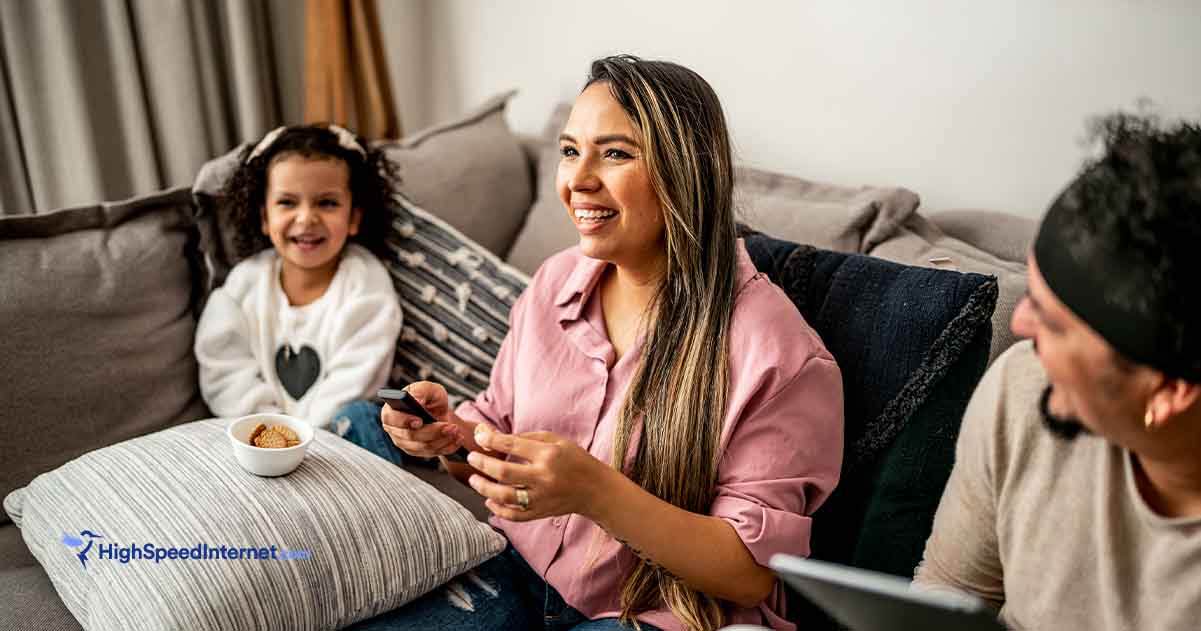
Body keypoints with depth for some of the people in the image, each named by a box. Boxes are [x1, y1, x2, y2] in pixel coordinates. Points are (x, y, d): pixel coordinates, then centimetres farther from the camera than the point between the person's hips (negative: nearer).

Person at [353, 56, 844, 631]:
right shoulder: (554, 282, -1)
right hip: (518, 572, 5)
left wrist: (595, 491, -32)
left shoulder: (777, 353, -20)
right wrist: (454, 433, -13)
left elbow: (752, 572, -18)